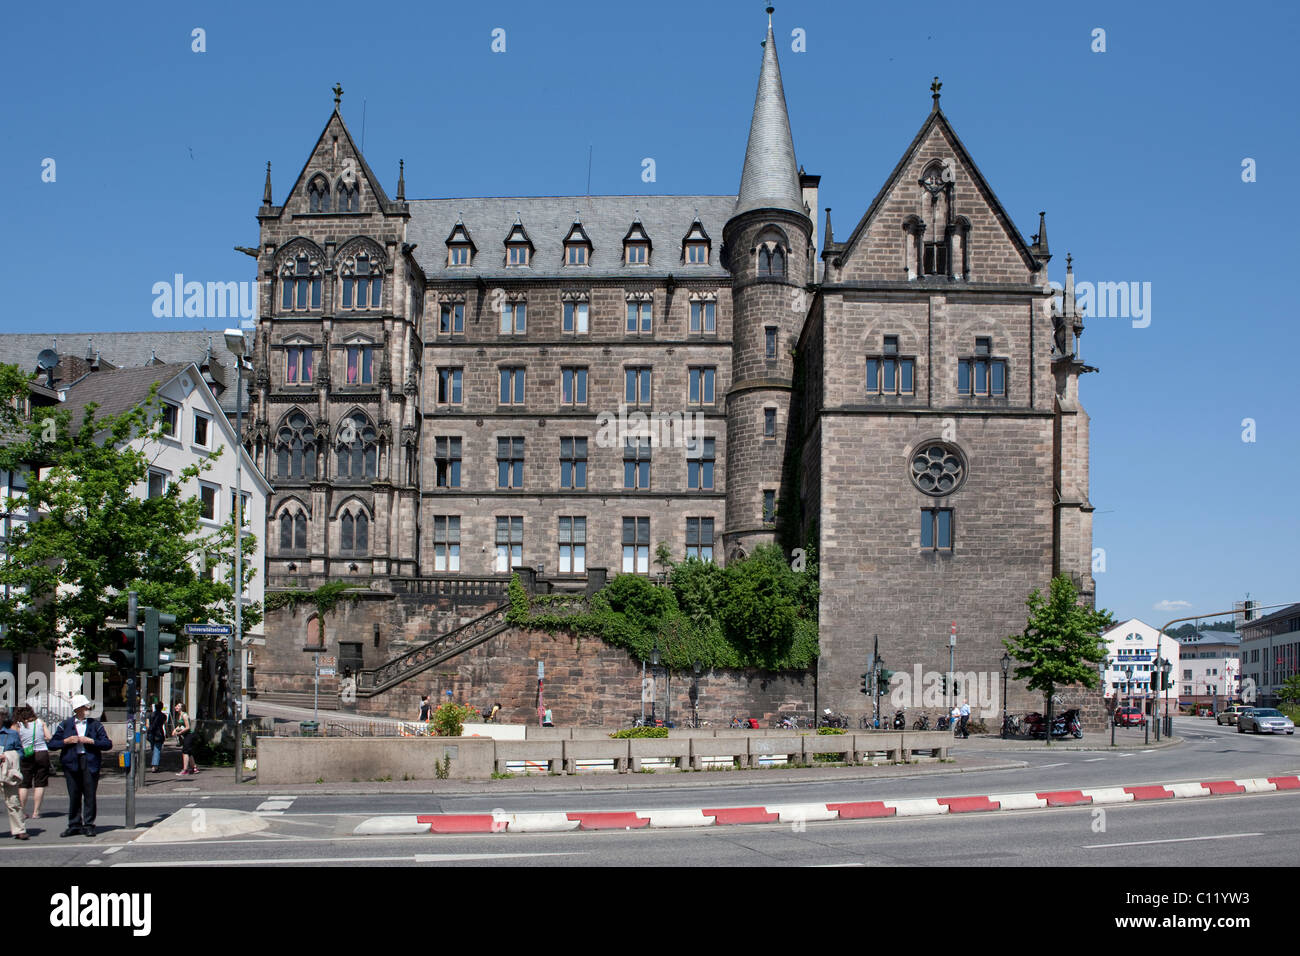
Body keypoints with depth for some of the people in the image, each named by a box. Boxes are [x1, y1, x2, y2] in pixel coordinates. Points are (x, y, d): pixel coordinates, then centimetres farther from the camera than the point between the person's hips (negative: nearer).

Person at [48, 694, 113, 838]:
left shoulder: (95, 724, 8)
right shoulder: (66, 725, 9)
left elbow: (108, 744, 2)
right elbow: (52, 744, 9)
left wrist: (91, 741, -9)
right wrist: (66, 741, -6)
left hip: (90, 763, -1)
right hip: (72, 763, 1)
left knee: (89, 795, -1)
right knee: (74, 795, 3)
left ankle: (88, 825, 5)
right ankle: (74, 825, 12)